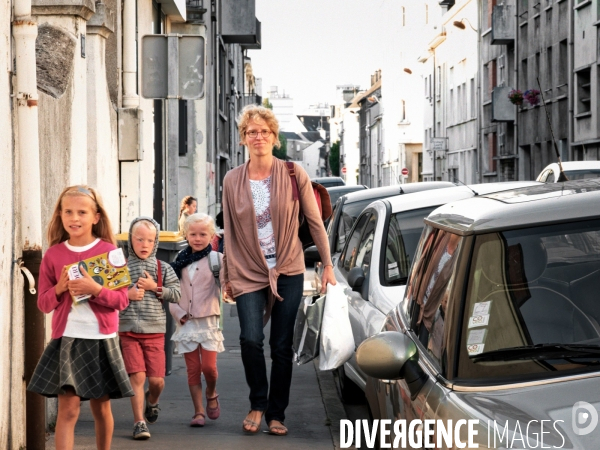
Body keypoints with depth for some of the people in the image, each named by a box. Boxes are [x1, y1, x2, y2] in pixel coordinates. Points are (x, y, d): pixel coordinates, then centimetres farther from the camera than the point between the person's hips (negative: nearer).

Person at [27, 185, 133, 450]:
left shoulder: (109, 251, -2)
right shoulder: (54, 254, 3)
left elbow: (121, 300, -4)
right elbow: (44, 303, 6)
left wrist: (95, 289, -20)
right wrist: (59, 288, -13)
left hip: (101, 340, 0)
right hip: (66, 340, 0)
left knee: (101, 408, 12)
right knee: (67, 410, -6)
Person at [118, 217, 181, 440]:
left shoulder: (163, 268, 4)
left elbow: (176, 294, -2)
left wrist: (155, 287, -12)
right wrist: (127, 294, -14)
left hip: (155, 330, 1)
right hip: (128, 330, -1)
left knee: (157, 379, 4)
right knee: (137, 376, -8)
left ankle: (152, 401, 38)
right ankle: (139, 422, 2)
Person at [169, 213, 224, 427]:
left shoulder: (216, 258, -2)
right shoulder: (180, 260, 7)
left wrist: (227, 271, -28)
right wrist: (178, 313, -3)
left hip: (208, 320, -3)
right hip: (186, 322, 3)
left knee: (208, 366, -7)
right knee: (193, 369, 5)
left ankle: (211, 394, 23)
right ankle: (198, 411, 12)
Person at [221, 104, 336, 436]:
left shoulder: (293, 174, -3)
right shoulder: (233, 181, 2)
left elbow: (315, 221, 2)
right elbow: (230, 232, 7)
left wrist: (327, 265, 2)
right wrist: (228, 276, 7)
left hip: (288, 271, 0)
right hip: (249, 272, 0)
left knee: (282, 347, 4)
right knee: (250, 339, -16)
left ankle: (276, 414, 17)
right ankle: (258, 404, 6)